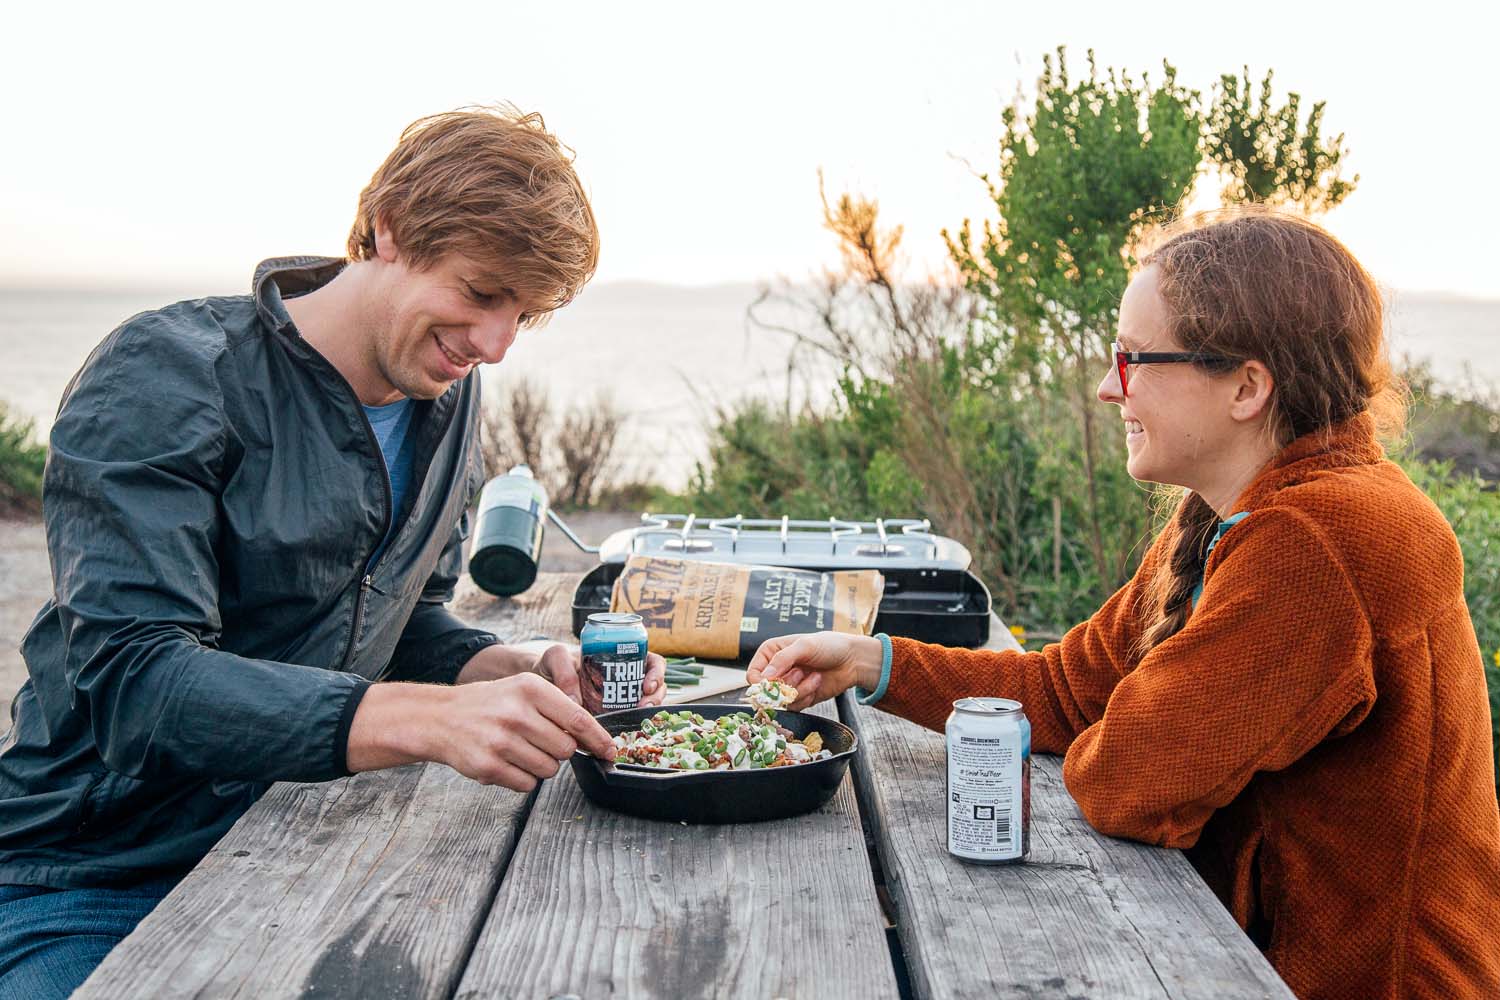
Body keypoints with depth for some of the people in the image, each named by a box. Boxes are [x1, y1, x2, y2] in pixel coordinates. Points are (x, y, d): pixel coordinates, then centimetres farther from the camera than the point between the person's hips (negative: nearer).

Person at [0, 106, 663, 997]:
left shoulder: (448, 401, 5)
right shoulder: (166, 378, -17)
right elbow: (132, 678, -28)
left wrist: (529, 676, -9)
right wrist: (430, 720, -39)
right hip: (91, 885, -6)